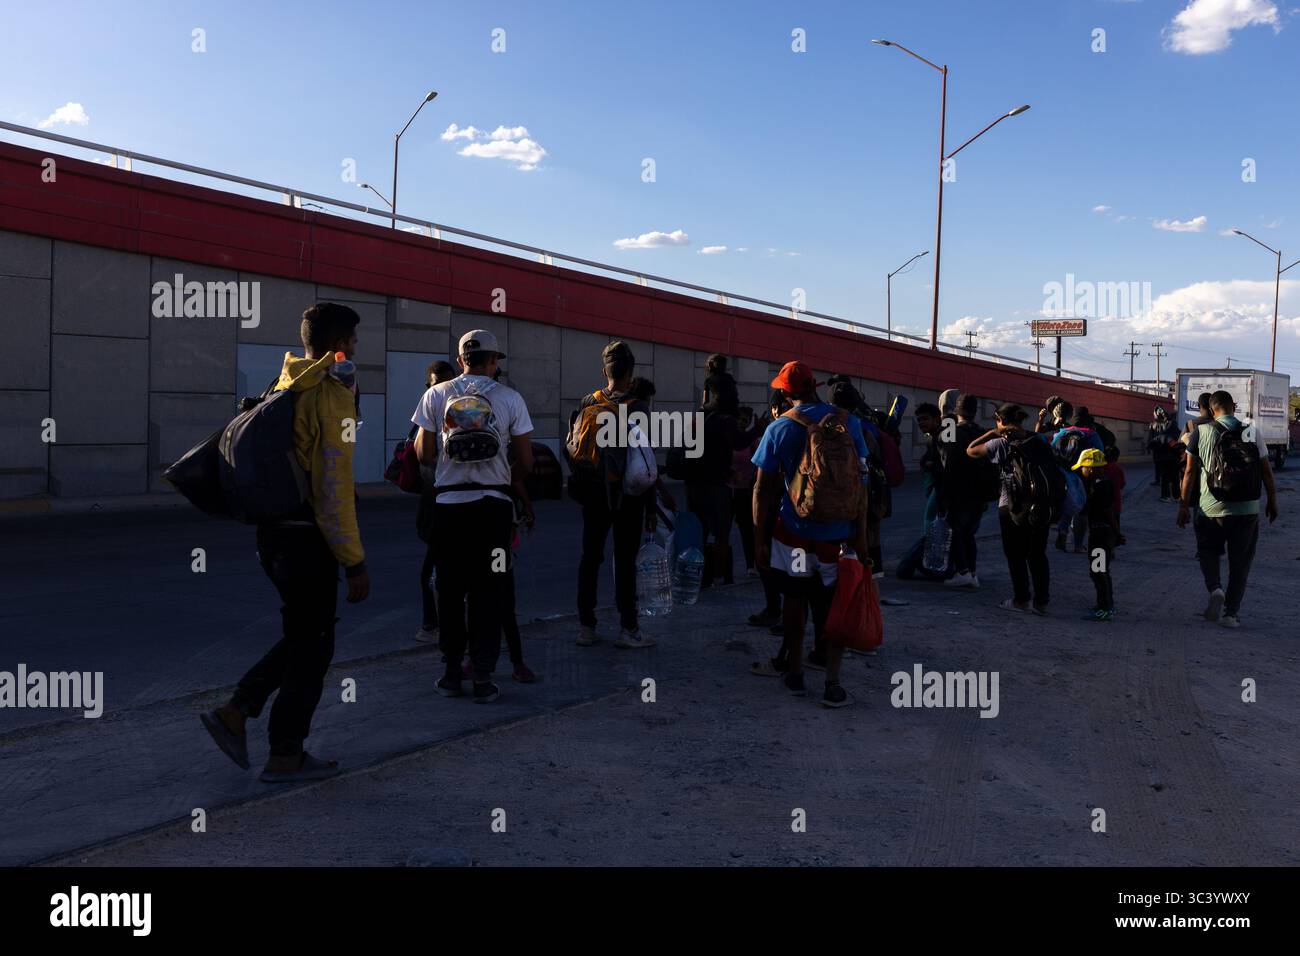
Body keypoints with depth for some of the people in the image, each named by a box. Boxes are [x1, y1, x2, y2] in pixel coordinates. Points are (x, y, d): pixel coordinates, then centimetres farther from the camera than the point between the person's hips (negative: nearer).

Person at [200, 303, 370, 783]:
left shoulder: (283, 387, 12)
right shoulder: (331, 395, -15)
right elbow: (334, 489, -19)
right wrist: (355, 561, -16)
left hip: (274, 530, 9)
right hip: (308, 538, -9)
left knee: (302, 635, 21)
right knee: (312, 645, 5)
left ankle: (234, 712, 16)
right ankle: (286, 756, 15)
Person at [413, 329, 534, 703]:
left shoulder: (436, 395, 3)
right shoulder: (510, 398, 1)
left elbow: (425, 455, 3)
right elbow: (525, 462, 1)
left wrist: (422, 433, 23)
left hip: (449, 504, 1)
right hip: (493, 505, -1)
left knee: (451, 589, 11)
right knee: (488, 592, 4)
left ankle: (452, 672, 18)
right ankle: (482, 678, 5)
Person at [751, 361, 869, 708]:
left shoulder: (779, 429, -5)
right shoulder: (848, 422, -2)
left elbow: (762, 489, -4)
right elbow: (861, 477, 3)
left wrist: (760, 539, 4)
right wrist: (860, 531, 14)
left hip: (795, 531, 0)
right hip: (839, 533, 1)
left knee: (794, 601, 16)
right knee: (833, 608, 9)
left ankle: (794, 672, 25)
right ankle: (832, 683, 4)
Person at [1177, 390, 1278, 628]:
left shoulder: (1201, 432, -3)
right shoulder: (1253, 434, 1)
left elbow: (1190, 472, -2)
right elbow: (1266, 472, 4)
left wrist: (1184, 505, 3)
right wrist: (1272, 502, 17)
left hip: (1211, 509, -1)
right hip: (1247, 509, 1)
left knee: (1208, 551, 19)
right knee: (1240, 561, 11)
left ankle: (1215, 588, -7)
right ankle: (1231, 613, 12)